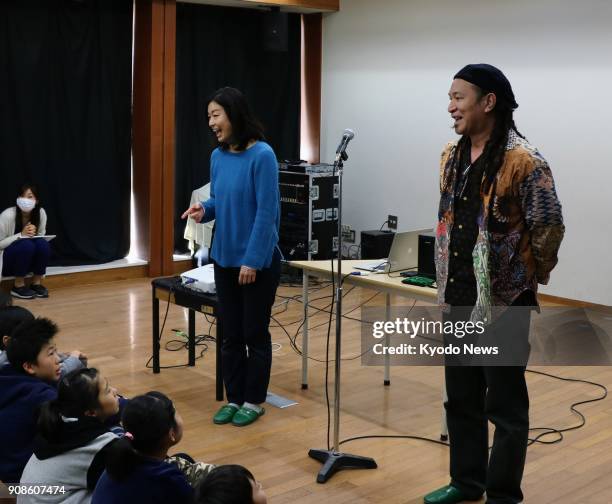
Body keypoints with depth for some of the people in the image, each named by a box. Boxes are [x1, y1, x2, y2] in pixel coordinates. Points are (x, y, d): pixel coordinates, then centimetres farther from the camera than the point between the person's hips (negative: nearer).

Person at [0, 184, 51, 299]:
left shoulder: (41, 213, -10)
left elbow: (41, 236, 4)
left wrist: (34, 233, -20)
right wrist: (21, 235, -29)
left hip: (29, 261, 4)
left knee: (43, 244, -25)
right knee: (27, 244, -33)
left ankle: (36, 283, -11)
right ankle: (18, 286, -18)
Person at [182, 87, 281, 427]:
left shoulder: (262, 155, -16)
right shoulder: (218, 157, 6)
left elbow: (267, 212, -18)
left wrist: (252, 260, -19)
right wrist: (204, 210, -6)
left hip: (259, 262, -7)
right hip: (224, 259, 7)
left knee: (255, 333, 5)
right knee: (231, 334, 13)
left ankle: (255, 401, 19)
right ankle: (234, 398, 25)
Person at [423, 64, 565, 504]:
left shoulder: (524, 161, -16)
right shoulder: (452, 157, 8)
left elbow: (550, 229, -11)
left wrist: (529, 277, -1)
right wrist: (448, 280, 16)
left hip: (504, 303, -7)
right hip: (458, 300, 7)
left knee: (505, 406, 4)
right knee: (461, 398, 17)